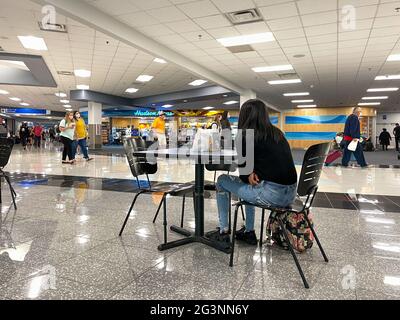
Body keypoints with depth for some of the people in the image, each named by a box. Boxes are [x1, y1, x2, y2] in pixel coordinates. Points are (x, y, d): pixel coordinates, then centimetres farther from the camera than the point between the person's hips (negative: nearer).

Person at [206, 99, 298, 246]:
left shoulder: (246, 135, -5)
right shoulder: (277, 133, 14)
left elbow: (243, 172, -1)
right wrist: (254, 172, 8)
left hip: (272, 194, -7)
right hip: (291, 193, 8)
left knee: (222, 181, 12)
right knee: (250, 187, 35)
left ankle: (223, 232, 19)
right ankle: (249, 232, 37)